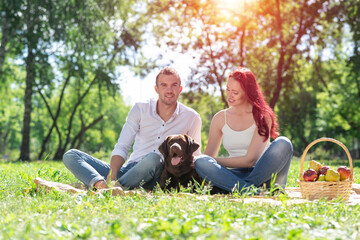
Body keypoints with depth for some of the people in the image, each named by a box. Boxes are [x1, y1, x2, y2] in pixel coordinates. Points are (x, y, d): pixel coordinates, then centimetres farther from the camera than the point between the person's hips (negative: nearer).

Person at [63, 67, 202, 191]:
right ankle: (100, 184, -43)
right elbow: (121, 147, 2)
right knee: (70, 155, -14)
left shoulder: (191, 118, 6)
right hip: (128, 170, 3)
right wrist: (112, 176, -17)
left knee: (154, 158, -39)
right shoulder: (140, 109, 8)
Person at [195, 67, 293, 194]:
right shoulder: (220, 118, 8)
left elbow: (250, 160, -12)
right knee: (201, 162, -26)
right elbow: (208, 155, 9)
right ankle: (254, 192, -38)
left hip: (262, 175, -2)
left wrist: (214, 160, -13)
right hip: (237, 176, 2)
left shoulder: (262, 117, -4)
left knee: (283, 143, -29)